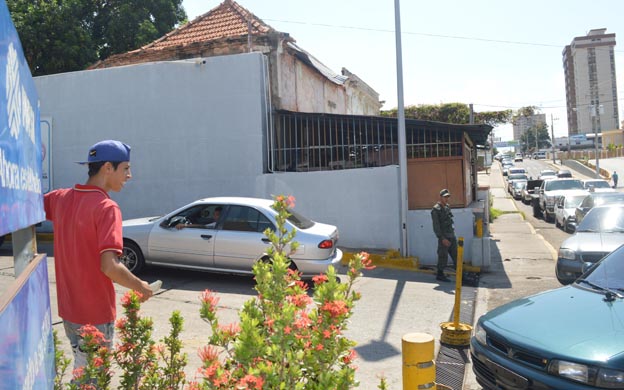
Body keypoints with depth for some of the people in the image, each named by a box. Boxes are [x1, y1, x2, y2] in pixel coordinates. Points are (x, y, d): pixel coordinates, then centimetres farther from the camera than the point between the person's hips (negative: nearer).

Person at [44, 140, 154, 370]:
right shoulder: (107, 207, -22)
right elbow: (109, 267, -27)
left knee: (81, 370, 25)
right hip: (95, 315, -7)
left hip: (68, 309, 7)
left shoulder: (61, 197, 1)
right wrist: (141, 287, -15)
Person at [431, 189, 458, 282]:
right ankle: (440, 275, 12)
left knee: (456, 255, 11)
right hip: (444, 237, -8)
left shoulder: (447, 207, 12)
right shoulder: (436, 209, -12)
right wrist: (442, 238, -20)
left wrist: (453, 234, 17)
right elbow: (436, 226, -16)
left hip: (452, 236, 8)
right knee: (443, 256, -1)